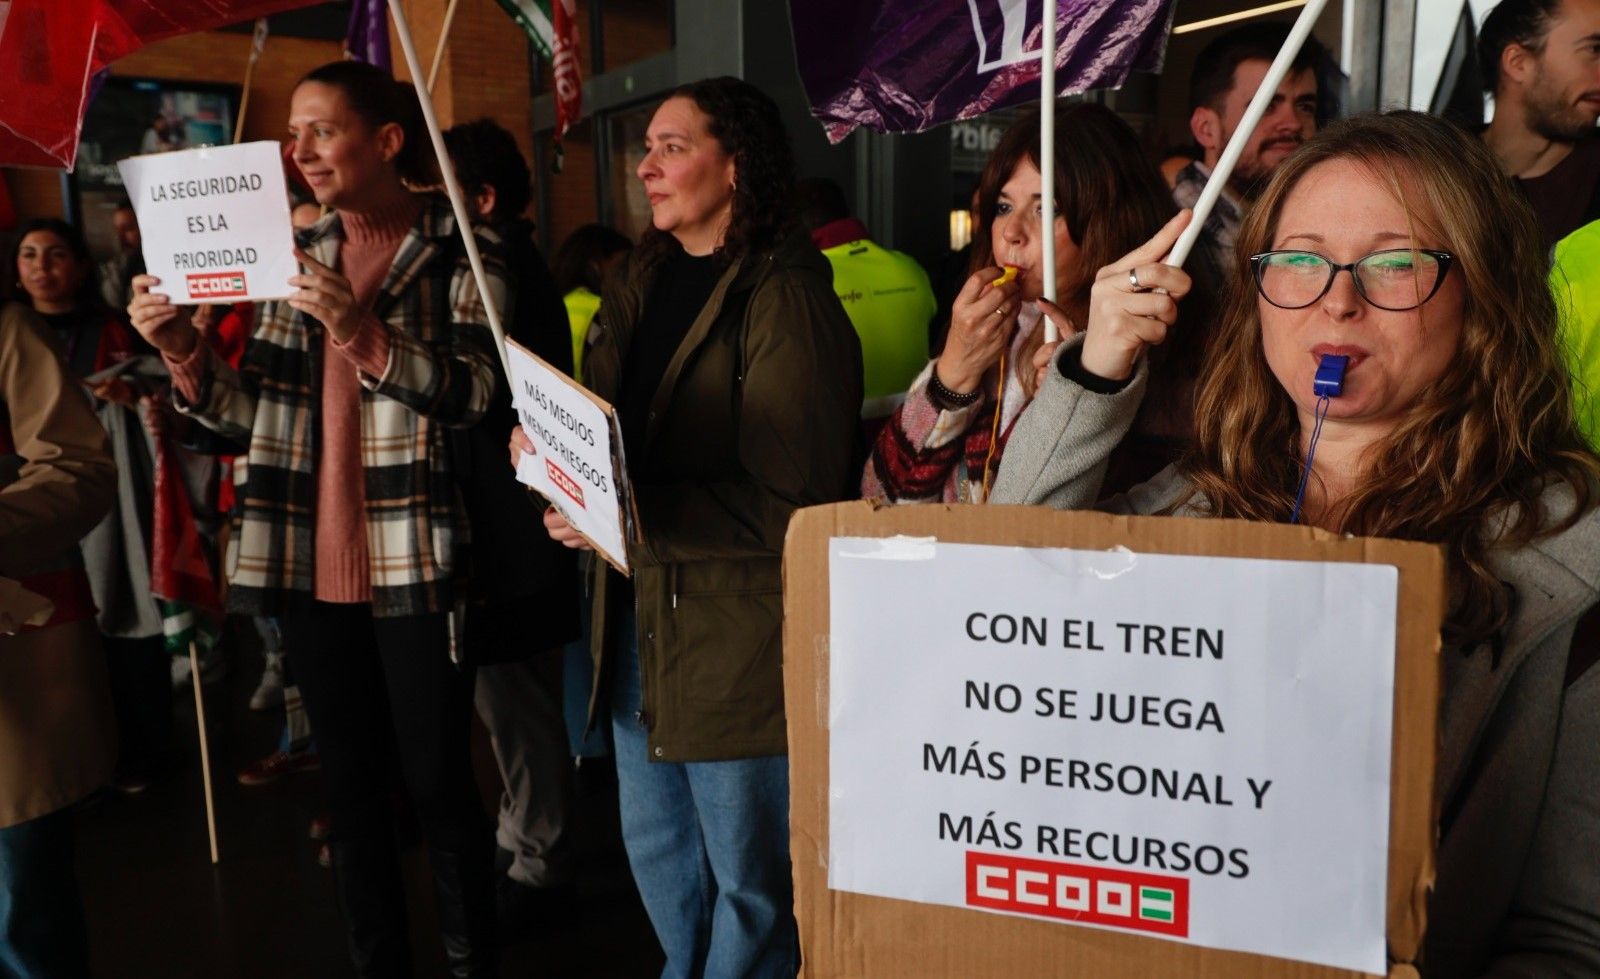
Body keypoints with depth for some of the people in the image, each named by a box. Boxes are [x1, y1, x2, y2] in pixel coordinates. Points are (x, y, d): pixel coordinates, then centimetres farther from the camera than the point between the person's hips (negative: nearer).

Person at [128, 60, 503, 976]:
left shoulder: (461, 247, -3)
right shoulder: (299, 255, 13)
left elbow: (478, 394, -13)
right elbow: (259, 411, 12)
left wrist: (365, 336, -26)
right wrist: (183, 348, -4)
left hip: (418, 564, -5)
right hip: (313, 565, 5)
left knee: (438, 780, 2)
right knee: (352, 783, 13)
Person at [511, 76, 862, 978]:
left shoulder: (785, 298, -15)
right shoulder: (642, 282, 11)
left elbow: (791, 496, -19)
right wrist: (550, 446, -5)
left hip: (741, 629, -8)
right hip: (640, 609, 8)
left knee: (748, 878, 9)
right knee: (655, 846, 22)